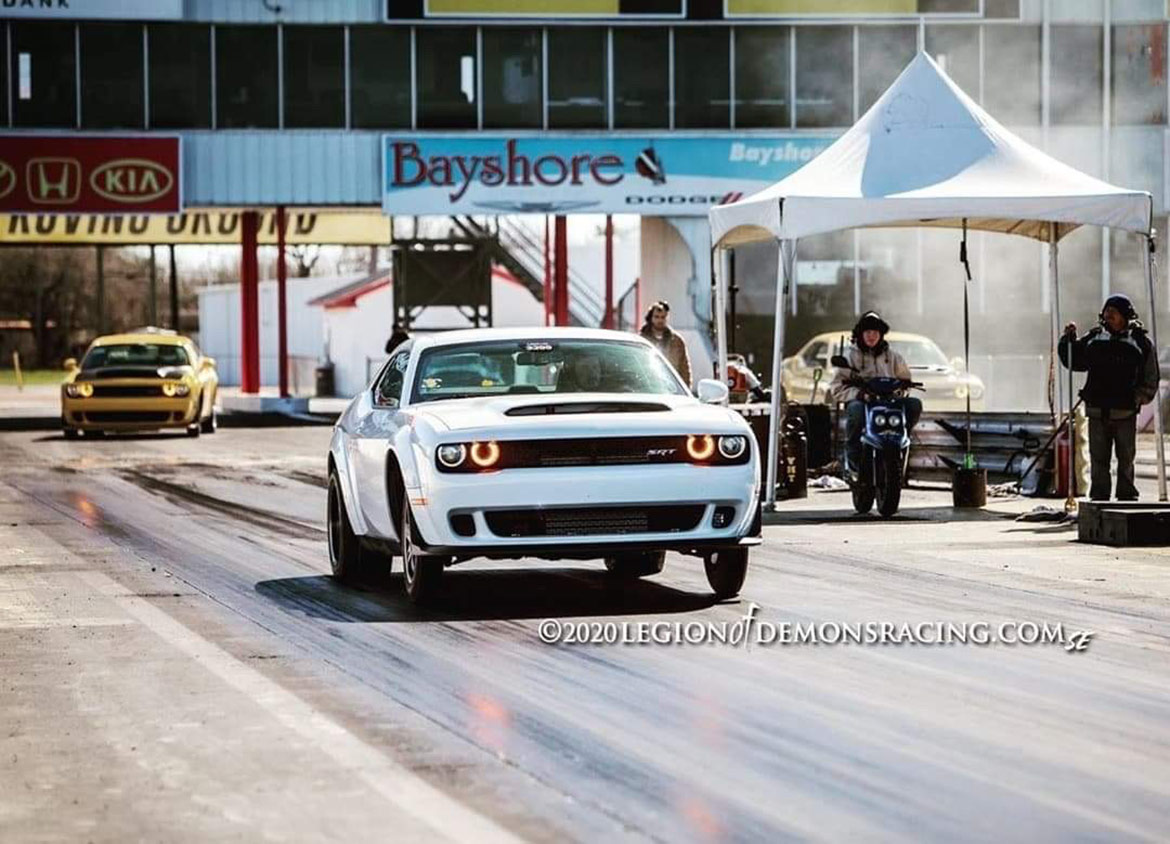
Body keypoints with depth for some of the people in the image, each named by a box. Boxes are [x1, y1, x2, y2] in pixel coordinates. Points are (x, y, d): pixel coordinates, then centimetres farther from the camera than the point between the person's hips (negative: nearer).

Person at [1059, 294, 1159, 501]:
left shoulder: (1139, 341, 1)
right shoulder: (1094, 338, 9)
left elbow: (1150, 379, 4)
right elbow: (1073, 361, 19)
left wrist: (1137, 399, -7)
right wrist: (1069, 339, 4)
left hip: (1125, 413, -2)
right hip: (1097, 411, 2)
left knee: (1126, 459, 4)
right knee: (1098, 460, 4)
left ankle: (1127, 497, 12)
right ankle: (1098, 497, 8)